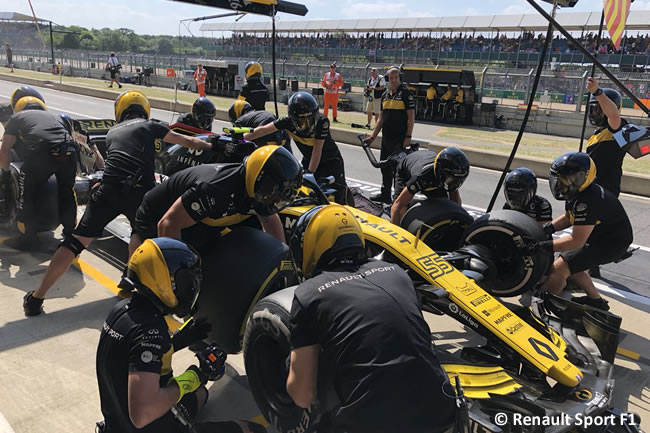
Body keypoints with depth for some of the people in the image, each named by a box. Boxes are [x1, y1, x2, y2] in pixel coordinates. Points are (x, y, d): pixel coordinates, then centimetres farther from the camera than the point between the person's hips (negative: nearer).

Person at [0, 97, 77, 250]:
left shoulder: (17, 117, 26)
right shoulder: (54, 116, 36)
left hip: (41, 154, -3)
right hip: (69, 151, 4)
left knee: (28, 197, 15)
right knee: (67, 193, 25)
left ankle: (28, 239, 26)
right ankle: (70, 233, 37)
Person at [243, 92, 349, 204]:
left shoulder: (322, 121, -30)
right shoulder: (288, 121, -21)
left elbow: (317, 150, -29)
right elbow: (263, 130, -14)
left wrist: (309, 173, -29)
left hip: (330, 160, -3)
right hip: (308, 159, 3)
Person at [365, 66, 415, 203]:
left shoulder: (406, 93, -6)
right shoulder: (385, 95, 13)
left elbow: (411, 117, -10)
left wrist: (408, 137, -16)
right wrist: (373, 136, 11)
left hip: (399, 139, -7)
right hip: (386, 137, 7)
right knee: (385, 166, 13)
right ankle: (385, 194, 25)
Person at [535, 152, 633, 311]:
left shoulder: (587, 202, -32)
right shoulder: (578, 192, -1)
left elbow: (576, 241, -30)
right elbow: (568, 218, 14)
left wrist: (544, 246, -29)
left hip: (611, 244, -10)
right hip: (600, 234, 10)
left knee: (559, 268, -15)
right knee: (569, 263, 19)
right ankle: (596, 300, 31)